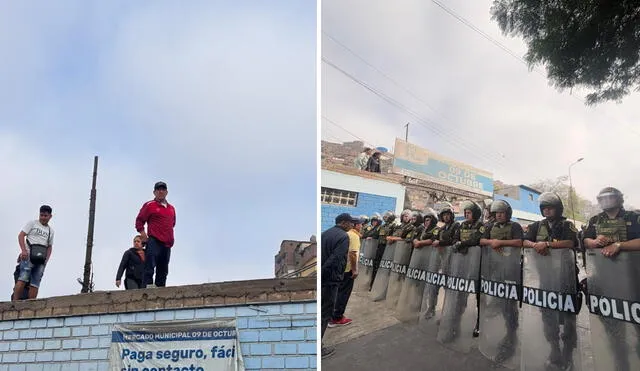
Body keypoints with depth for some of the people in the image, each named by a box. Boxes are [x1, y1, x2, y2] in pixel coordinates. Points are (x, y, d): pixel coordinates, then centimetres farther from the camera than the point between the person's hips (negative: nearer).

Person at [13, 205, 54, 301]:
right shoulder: (32, 223, 11)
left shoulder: (51, 231, 23)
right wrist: (24, 250, -13)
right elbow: (21, 235, 2)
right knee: (23, 279, -18)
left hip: (41, 260, 4)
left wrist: (47, 259, 7)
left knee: (35, 284, -2)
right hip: (29, 255, -4)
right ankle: (14, 302, -21)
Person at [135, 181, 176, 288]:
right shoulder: (149, 205, 4)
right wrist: (142, 232, -11)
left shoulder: (171, 208, 20)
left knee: (163, 270, 7)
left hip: (167, 243, 6)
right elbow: (139, 220, 3)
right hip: (154, 241, -6)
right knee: (150, 266, -17)